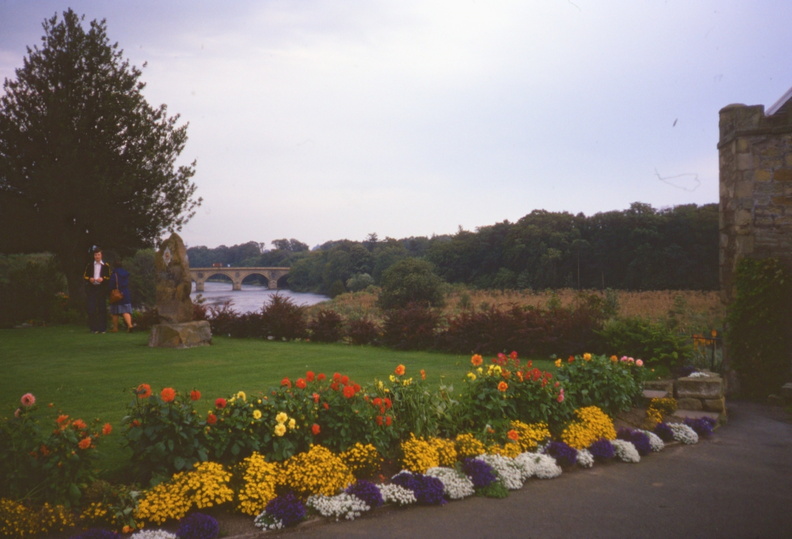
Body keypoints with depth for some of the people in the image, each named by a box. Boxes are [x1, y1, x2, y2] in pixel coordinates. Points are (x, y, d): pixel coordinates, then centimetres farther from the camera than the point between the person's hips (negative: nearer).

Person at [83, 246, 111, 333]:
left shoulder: (106, 265, 6)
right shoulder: (89, 265, 12)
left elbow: (109, 277, 4)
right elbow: (85, 276, 12)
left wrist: (102, 279, -15)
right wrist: (90, 279, -9)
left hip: (102, 289, -1)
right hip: (91, 289, 1)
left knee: (102, 308, -1)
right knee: (91, 308, -3)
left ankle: (102, 328, 4)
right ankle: (94, 328, 4)